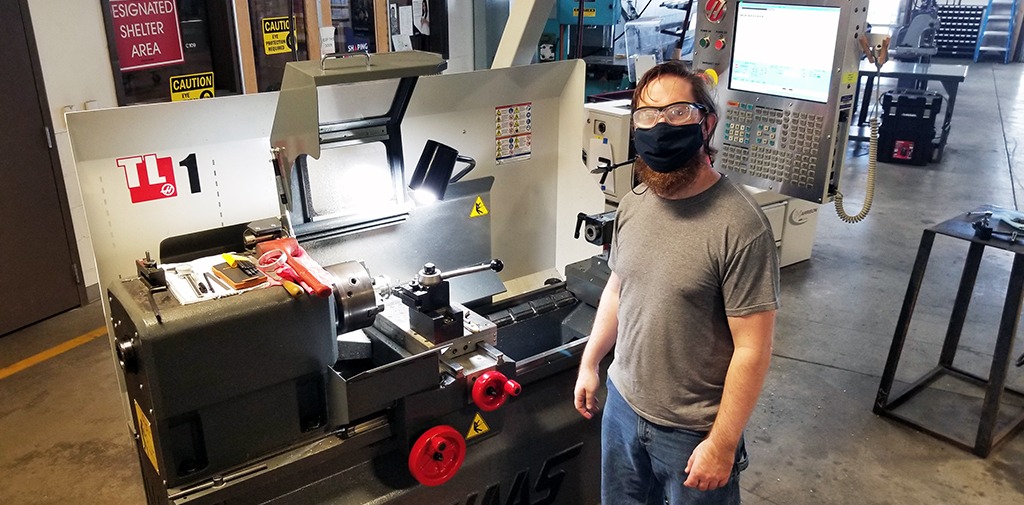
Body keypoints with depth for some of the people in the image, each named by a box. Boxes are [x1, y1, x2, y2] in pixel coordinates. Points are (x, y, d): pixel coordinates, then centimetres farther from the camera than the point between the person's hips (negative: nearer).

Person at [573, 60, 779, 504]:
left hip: (693, 429, -6)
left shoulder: (741, 227, -23)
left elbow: (752, 348, -20)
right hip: (622, 404, 6)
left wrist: (722, 444, -17)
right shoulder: (633, 203, -2)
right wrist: (589, 362, 13)